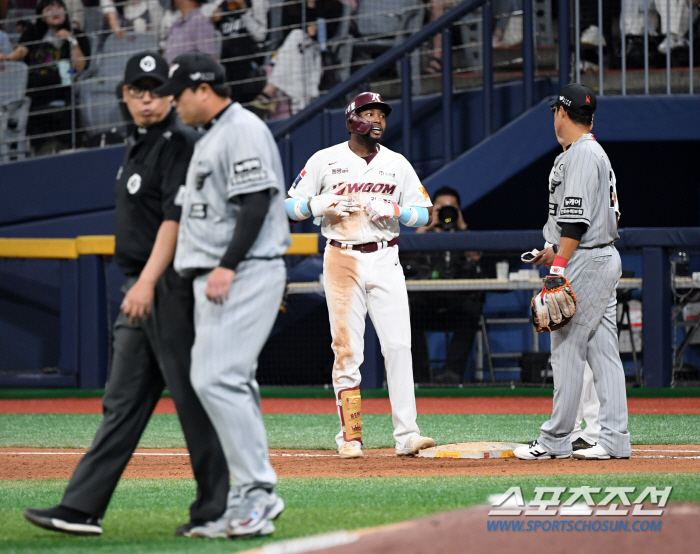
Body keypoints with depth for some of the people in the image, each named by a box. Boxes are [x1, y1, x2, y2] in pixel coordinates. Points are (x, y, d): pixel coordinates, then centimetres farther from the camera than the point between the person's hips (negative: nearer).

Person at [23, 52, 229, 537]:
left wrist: (148, 282, -27)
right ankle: (82, 509, 6)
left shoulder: (179, 143, -11)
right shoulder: (138, 147, 18)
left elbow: (175, 218, -20)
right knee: (123, 402, 7)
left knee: (192, 397, -5)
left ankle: (215, 510, 0)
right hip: (141, 292, 10)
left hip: (171, 289, -10)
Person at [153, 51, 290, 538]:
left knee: (218, 380, -18)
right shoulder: (213, 136, 22)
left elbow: (257, 202, -20)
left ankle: (259, 492, -16)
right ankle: (248, 506, 9)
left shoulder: (243, 130, -10)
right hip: (219, 279, 11)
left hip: (245, 274, -11)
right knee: (231, 385, 8)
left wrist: (227, 268, -25)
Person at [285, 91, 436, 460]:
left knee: (398, 346, -8)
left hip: (385, 260, 2)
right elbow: (291, 205, 5)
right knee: (346, 349, -3)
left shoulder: (397, 164, 10)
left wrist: (393, 211, -9)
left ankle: (406, 434, -11)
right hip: (342, 260, -2)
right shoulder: (325, 160, 4)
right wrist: (322, 205, -14)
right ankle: (350, 436, 2)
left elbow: (423, 213, 10)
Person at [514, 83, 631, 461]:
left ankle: (555, 441, -6)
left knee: (567, 349, -7)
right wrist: (557, 251, 33)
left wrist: (560, 265, -24)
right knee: (603, 351, 6)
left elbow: (576, 216, -21)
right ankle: (615, 440, 3)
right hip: (606, 259, 10)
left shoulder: (580, 154, -12)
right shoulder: (597, 153, 19)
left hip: (585, 262, -10)